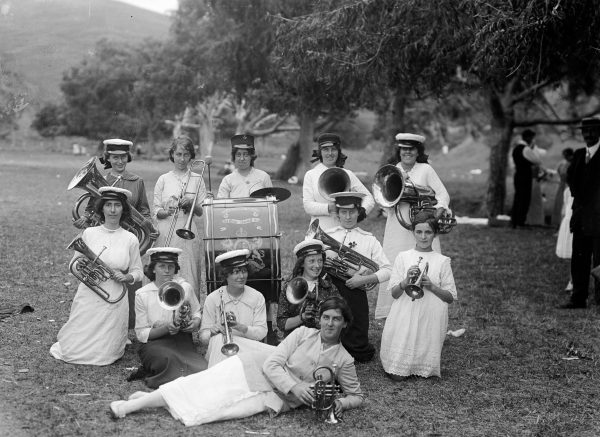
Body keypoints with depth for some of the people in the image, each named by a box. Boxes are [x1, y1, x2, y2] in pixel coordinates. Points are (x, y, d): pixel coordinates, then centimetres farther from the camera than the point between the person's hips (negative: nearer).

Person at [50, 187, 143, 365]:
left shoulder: (130, 239, 1)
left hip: (114, 300, -1)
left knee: (102, 355, -4)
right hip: (87, 296, 1)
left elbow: (137, 272, 9)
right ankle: (66, 345, 33)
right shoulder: (89, 233, 3)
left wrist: (126, 277, -12)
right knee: (71, 351, 0)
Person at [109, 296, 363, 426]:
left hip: (275, 398, 0)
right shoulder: (303, 334, 0)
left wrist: (341, 403, -13)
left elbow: (357, 396, 9)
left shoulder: (344, 361, 3)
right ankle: (133, 404, -6)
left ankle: (151, 399, -12)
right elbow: (271, 364, -5)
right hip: (255, 372, 0)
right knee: (204, 389, -14)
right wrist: (294, 386, -20)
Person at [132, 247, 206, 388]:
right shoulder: (142, 294, 0)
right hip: (154, 343, -3)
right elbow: (141, 334, -1)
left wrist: (195, 323, -3)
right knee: (169, 360, -38)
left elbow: (197, 313, 22)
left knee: (202, 369, -27)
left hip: (183, 341, 3)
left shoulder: (185, 288, 7)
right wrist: (166, 328, -18)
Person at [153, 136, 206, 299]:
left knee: (189, 278, -5)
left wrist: (191, 203, -10)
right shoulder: (163, 179, 10)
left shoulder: (197, 179, 11)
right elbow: (156, 212, 8)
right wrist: (166, 212, -12)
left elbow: (202, 212, 8)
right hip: (166, 235, 0)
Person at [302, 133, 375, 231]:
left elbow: (368, 197, 9)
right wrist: (328, 208, -18)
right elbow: (307, 206, -2)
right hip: (320, 230, -1)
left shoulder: (347, 174, 8)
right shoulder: (310, 175, 5)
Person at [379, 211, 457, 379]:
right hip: (404, 319, 0)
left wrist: (431, 286, -12)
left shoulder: (442, 261, 5)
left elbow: (451, 297, 4)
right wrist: (406, 281, -16)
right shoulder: (403, 257, 6)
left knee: (425, 372, -4)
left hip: (430, 320, 0)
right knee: (397, 375, -6)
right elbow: (394, 293, 4)